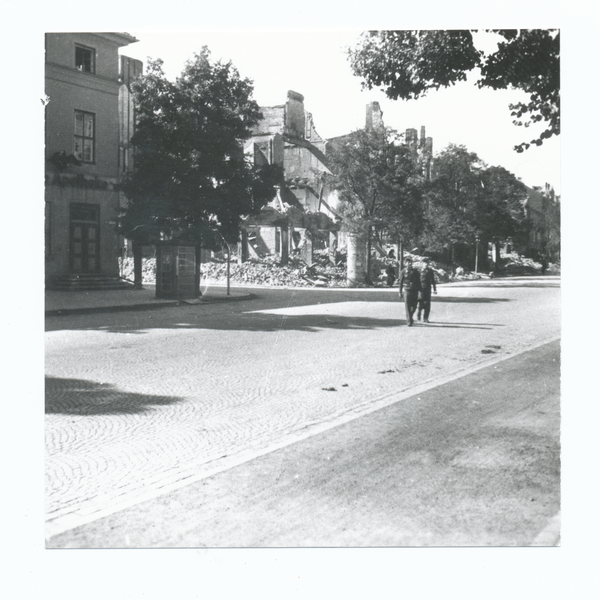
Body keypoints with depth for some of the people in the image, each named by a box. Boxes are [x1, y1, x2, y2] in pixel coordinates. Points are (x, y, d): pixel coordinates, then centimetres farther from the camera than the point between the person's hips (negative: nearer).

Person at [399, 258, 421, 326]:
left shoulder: (415, 271, 7)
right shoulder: (403, 271, 1)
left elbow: (418, 282, 11)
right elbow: (400, 282, 4)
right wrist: (400, 292, 0)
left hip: (415, 291, 3)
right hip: (407, 290, -3)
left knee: (414, 306, 6)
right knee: (407, 307, -6)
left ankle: (410, 317, 32)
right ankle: (409, 321, -1)